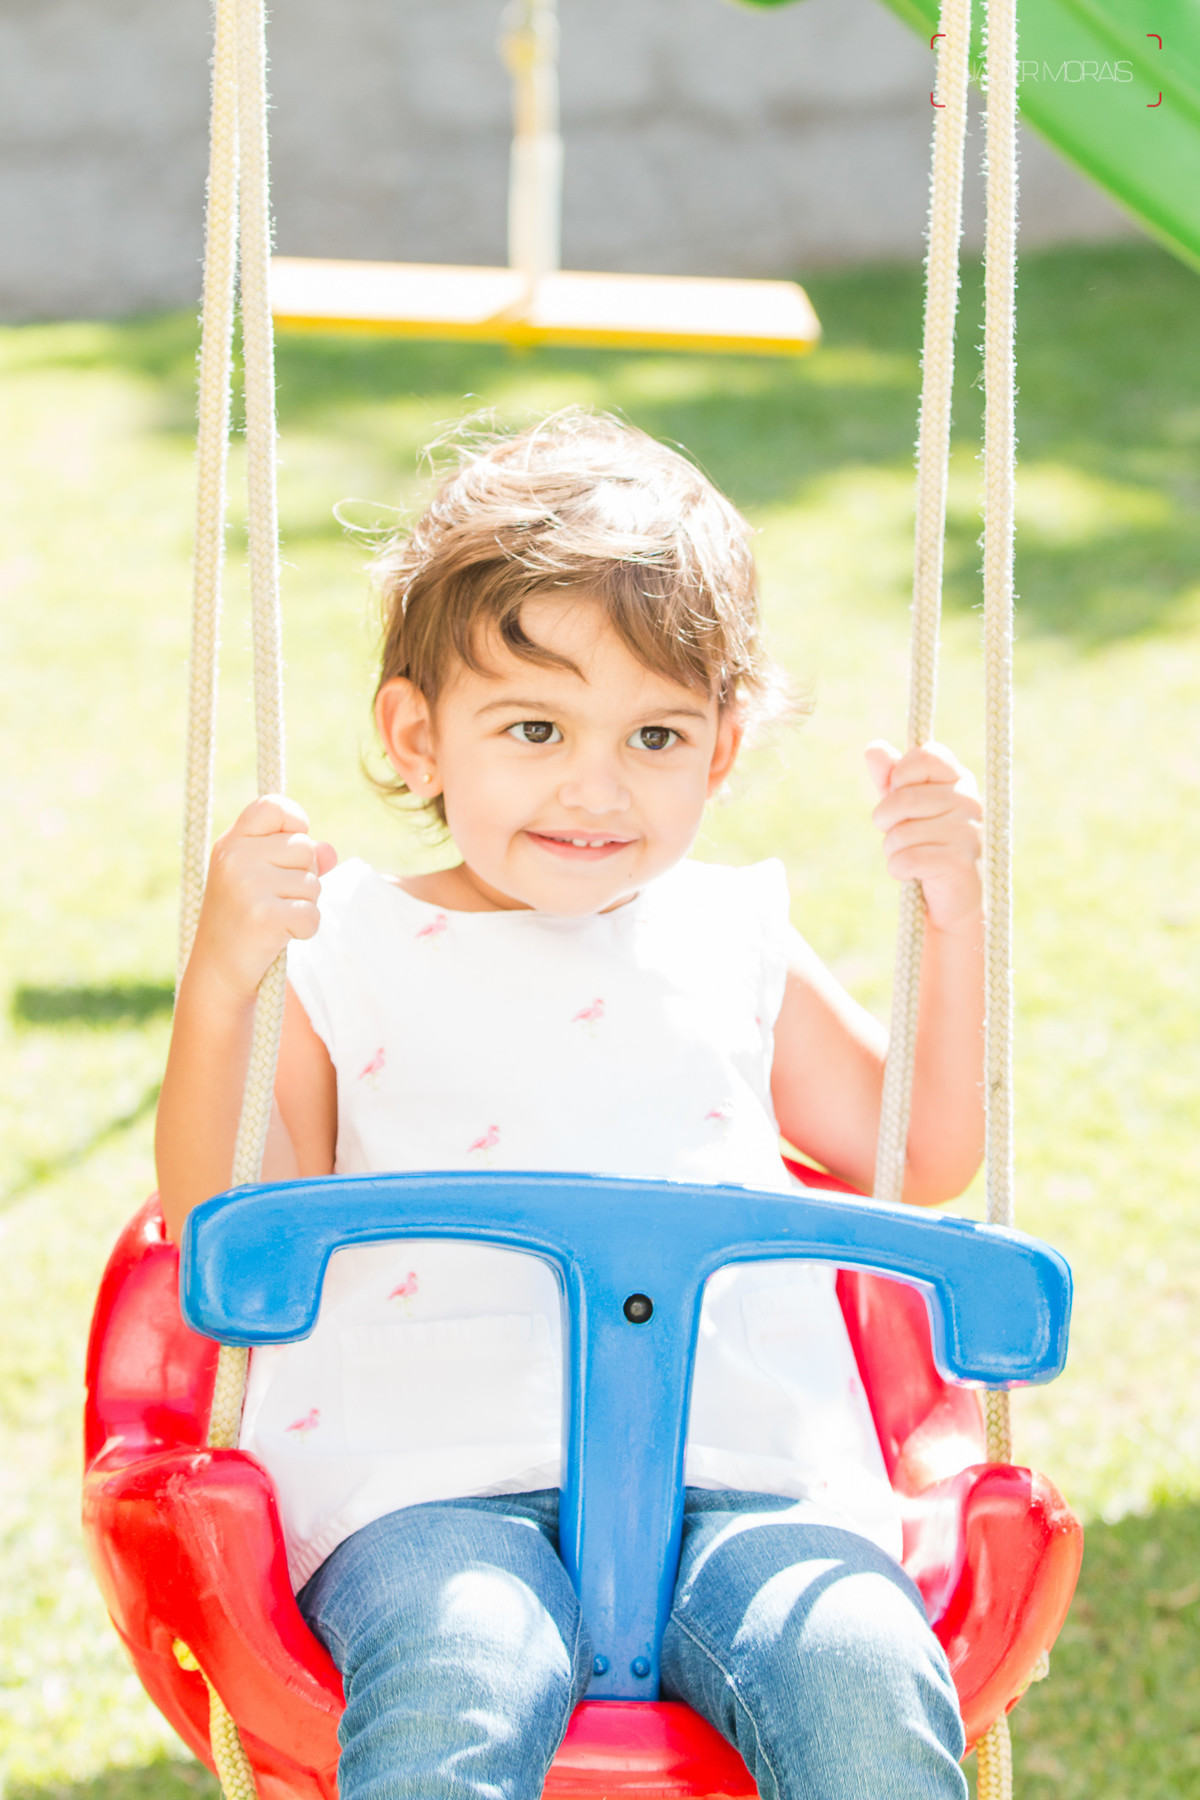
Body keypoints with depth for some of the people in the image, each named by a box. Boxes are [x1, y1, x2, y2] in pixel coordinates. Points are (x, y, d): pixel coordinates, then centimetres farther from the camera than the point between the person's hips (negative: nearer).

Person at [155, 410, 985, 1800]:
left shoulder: (733, 945, 22)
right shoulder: (346, 959, 12)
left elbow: (926, 1163, 30)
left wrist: (954, 916, 18)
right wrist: (221, 976, -8)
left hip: (744, 1470, 3)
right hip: (434, 1484, -2)